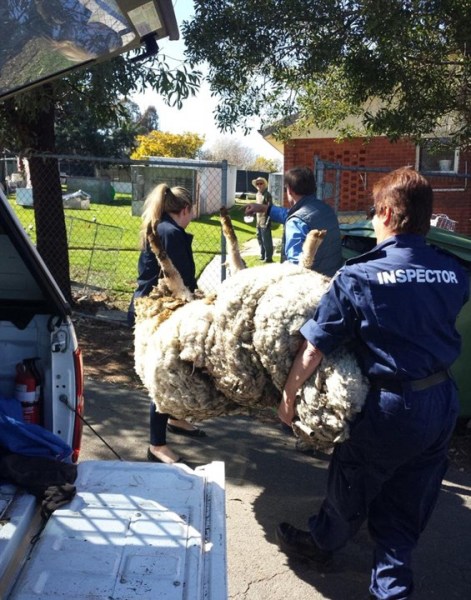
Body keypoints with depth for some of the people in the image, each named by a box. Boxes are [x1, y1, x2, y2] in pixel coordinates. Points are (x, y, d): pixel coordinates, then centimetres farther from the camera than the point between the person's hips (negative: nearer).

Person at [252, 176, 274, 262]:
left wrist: (268, 221, -20)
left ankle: (268, 258, 4)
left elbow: (270, 209, -17)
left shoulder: (267, 195, -13)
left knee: (266, 240, -4)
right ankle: (262, 256, 27)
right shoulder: (257, 194, 13)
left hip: (265, 221, -9)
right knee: (260, 239, 16)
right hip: (259, 221, 9)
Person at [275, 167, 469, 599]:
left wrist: (288, 394, -2)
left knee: (352, 484, 21)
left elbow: (314, 350, -15)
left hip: (393, 404, -4)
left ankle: (320, 543, 46)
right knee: (408, 503, 19)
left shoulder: (360, 276, -18)